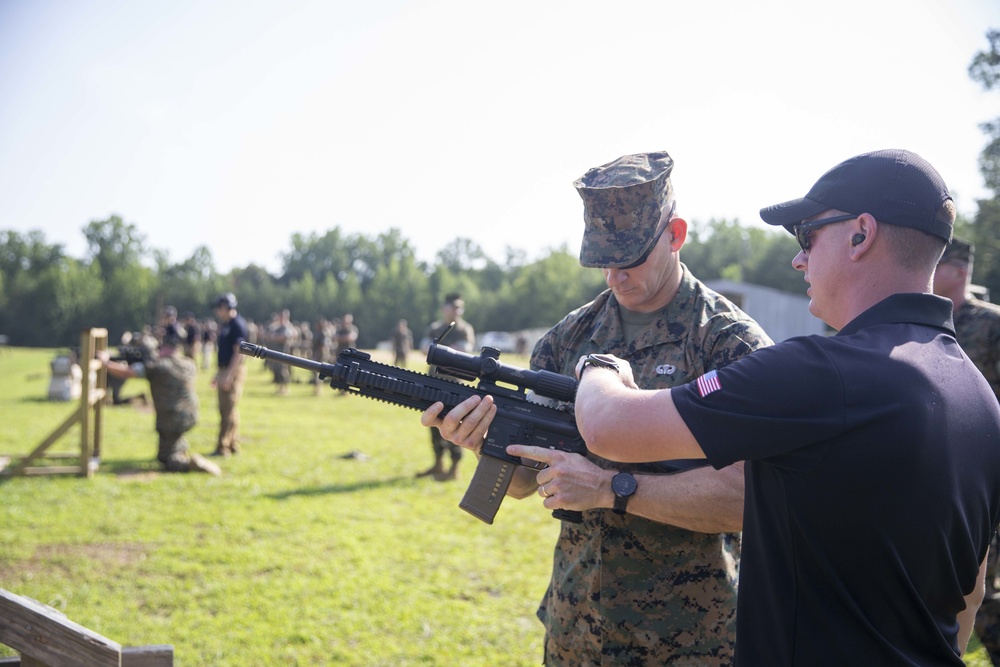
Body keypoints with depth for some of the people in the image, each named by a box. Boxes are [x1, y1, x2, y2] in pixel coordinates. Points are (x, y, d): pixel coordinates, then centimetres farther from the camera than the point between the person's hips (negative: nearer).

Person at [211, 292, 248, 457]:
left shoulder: (237, 324, -13)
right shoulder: (225, 325, 17)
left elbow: (239, 351, -19)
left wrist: (229, 374, -23)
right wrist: (219, 374, 24)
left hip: (234, 371, -10)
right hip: (225, 371, 10)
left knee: (229, 411, -8)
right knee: (225, 410, 12)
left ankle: (223, 448, -8)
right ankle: (233, 446, 18)